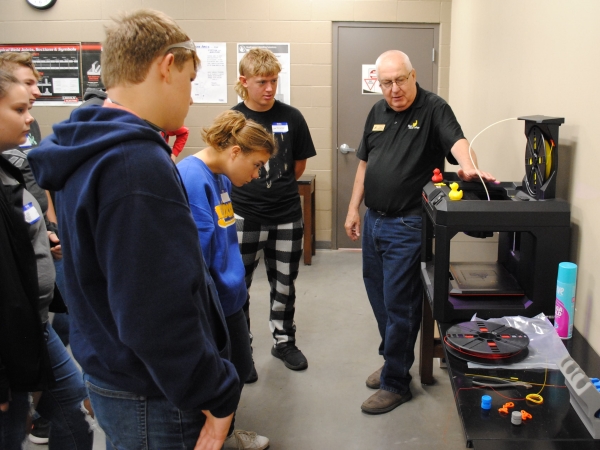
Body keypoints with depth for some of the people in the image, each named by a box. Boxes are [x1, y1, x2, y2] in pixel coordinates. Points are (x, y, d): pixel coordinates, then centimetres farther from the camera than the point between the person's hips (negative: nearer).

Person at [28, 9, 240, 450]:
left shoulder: (88, 152, 5)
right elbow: (158, 315, -30)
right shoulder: (138, 166, -27)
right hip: (154, 397, -9)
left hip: (113, 375, 9)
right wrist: (216, 396, -19)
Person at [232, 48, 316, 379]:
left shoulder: (291, 117, -2)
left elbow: (299, 165, 9)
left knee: (284, 285, 15)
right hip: (244, 217, -1)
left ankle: (284, 340, 34)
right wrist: (252, 190, 5)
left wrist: (275, 186, 9)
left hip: (287, 217, 2)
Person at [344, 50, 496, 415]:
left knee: (398, 305, -1)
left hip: (407, 225, -7)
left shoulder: (434, 109, -10)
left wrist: (469, 166, -50)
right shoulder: (378, 111, 11)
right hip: (374, 220, 7)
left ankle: (396, 383, 16)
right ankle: (393, 359, 38)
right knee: (379, 297, 18)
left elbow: (456, 140, -28)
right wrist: (354, 209, 14)